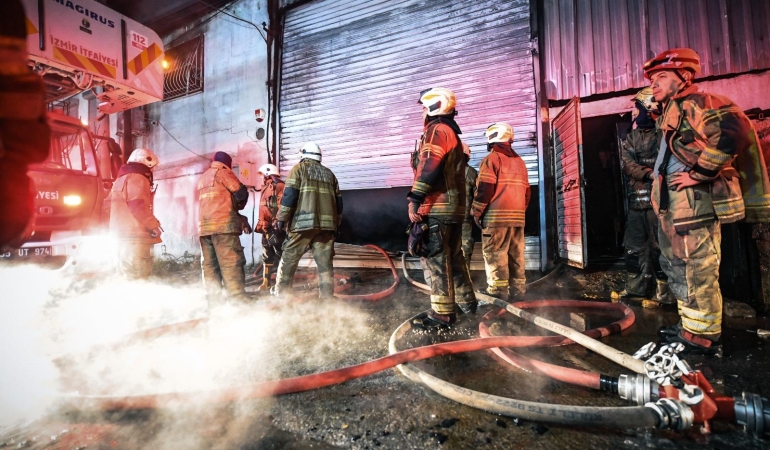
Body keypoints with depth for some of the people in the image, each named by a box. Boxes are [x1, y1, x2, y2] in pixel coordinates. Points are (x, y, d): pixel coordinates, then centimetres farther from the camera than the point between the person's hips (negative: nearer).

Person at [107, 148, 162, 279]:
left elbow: (110, 205, 27)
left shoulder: (121, 179, 23)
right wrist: (154, 224, -14)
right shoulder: (138, 178, -9)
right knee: (138, 275, -12)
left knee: (125, 271, 16)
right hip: (136, 234, -10)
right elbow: (138, 206, -20)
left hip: (122, 231, 10)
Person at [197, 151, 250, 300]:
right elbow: (241, 192, -7)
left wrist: (239, 218, 19)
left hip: (204, 225, 8)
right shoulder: (222, 172, 4)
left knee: (209, 264, 6)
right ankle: (238, 298, -17)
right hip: (223, 223, -8)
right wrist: (238, 205, 15)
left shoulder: (202, 178, 27)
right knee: (231, 263, -12)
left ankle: (214, 299, 5)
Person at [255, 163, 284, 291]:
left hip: (275, 228, -10)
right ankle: (266, 282, 24)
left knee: (279, 254, -8)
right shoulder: (266, 188, 23)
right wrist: (260, 225, 24)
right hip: (266, 228, 10)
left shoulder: (279, 186, -8)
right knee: (266, 255, 15)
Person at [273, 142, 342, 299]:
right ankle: (327, 298, 7)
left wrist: (282, 219, -1)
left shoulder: (299, 168, 7)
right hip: (326, 224, 4)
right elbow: (338, 202, 18)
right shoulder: (329, 173, 21)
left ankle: (280, 293, 16)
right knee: (325, 263, 5)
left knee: (288, 259, 9)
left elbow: (290, 195, -5)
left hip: (304, 223, -4)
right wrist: (335, 224, 25)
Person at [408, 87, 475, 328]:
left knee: (437, 259, -7)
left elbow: (430, 166, -21)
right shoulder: (452, 133, 26)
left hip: (437, 206, -10)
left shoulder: (437, 130, -5)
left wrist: (414, 199, -24)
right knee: (454, 256, 17)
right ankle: (466, 301, 29)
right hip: (454, 206, 10)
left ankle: (443, 313, -2)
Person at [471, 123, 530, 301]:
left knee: (495, 253, -4)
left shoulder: (492, 159, -4)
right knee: (516, 254, 10)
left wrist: (476, 212, -5)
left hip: (497, 215, -8)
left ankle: (498, 289, -3)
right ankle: (518, 287, 15)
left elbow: (484, 189, -12)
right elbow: (526, 191, 19)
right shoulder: (519, 161, 20)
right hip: (517, 215, 8)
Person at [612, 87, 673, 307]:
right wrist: (648, 173, -16)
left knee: (659, 246, -3)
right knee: (634, 245, 11)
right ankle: (635, 287, 23)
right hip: (636, 200, 6)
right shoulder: (632, 137, 15)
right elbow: (626, 163, 0)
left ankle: (664, 291, 8)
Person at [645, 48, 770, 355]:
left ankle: (703, 337, 11)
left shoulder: (696, 102, -9)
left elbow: (735, 130, -25)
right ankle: (689, 326, 31)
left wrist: (699, 173, -21)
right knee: (677, 269, 17)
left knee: (697, 273, -2)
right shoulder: (672, 112, 20)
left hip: (694, 205, -10)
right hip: (672, 207, 10)